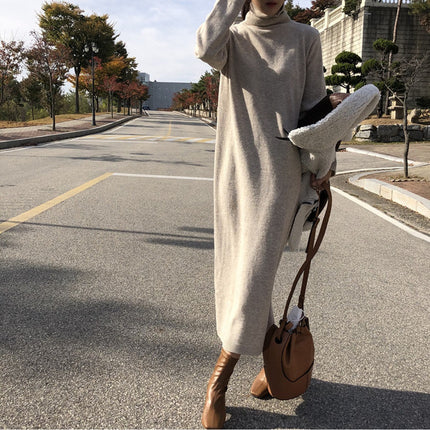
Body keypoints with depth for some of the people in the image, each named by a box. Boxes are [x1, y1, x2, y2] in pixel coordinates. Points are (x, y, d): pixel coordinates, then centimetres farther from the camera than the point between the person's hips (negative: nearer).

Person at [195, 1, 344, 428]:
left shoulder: (305, 39, 7)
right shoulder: (233, 37, 9)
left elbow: (314, 106, 7)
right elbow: (205, 48, -16)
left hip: (280, 173, -2)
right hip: (235, 170, 3)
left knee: (253, 275, -7)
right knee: (235, 272, 8)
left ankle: (218, 381, 9)